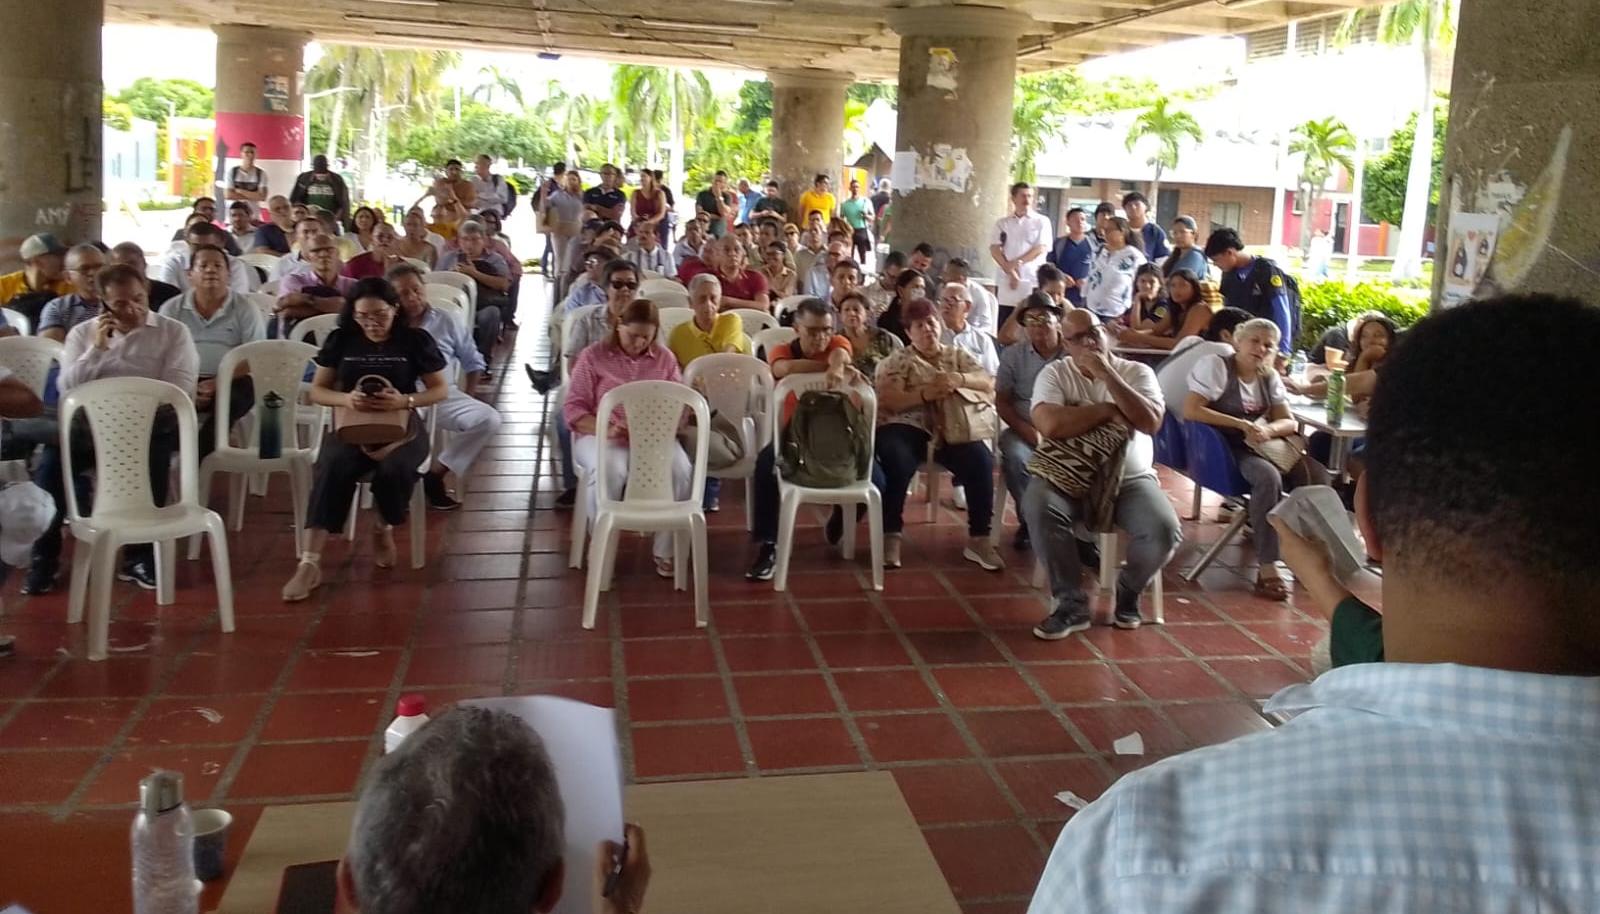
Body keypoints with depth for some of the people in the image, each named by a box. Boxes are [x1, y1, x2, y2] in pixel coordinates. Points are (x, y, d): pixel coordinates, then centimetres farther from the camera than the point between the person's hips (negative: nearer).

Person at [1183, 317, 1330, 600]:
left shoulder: (1269, 377, 10)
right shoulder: (1215, 365, -10)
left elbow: (1289, 422, 7)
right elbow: (1190, 410, -21)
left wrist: (1267, 430, -18)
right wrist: (1242, 425, -23)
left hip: (1257, 447, 7)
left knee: (1316, 474, -14)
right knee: (1269, 477, -34)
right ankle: (1267, 568, -30)